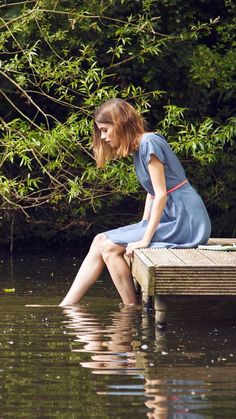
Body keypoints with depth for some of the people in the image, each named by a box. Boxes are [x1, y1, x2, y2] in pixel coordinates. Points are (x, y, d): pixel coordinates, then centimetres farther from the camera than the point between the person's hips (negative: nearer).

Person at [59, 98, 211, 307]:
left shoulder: (149, 142, -14)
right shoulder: (139, 147, 15)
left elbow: (161, 194, -18)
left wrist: (145, 239, -18)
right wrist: (142, 226, 7)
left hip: (184, 222, -9)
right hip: (169, 218, 9)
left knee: (109, 247, -13)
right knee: (100, 242, 3)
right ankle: (67, 307, 2)